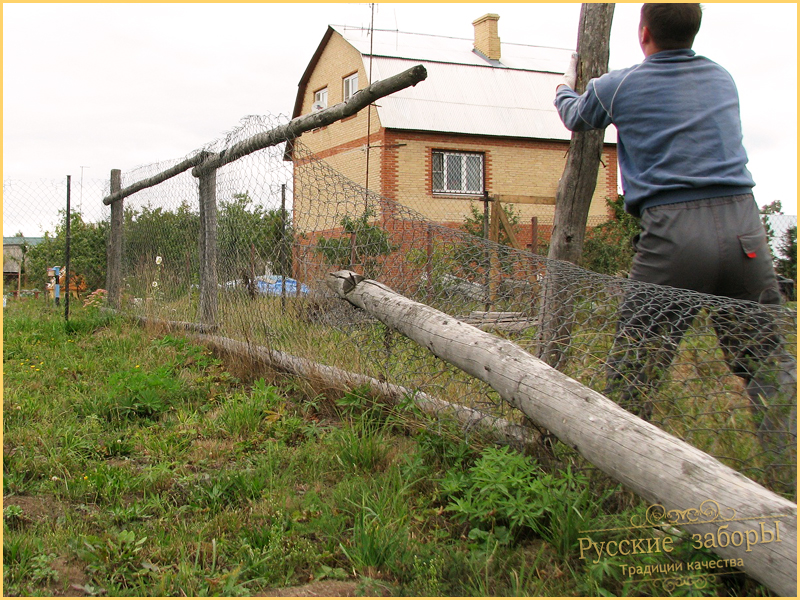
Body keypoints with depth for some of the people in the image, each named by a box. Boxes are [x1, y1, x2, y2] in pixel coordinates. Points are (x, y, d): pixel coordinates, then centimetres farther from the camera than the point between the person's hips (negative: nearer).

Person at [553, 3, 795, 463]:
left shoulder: (617, 87, 6)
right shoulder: (723, 79, 18)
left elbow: (575, 117, 27)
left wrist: (567, 83, 50)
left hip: (673, 229, -4)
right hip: (743, 223, 4)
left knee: (634, 363, 4)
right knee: (770, 363, 7)